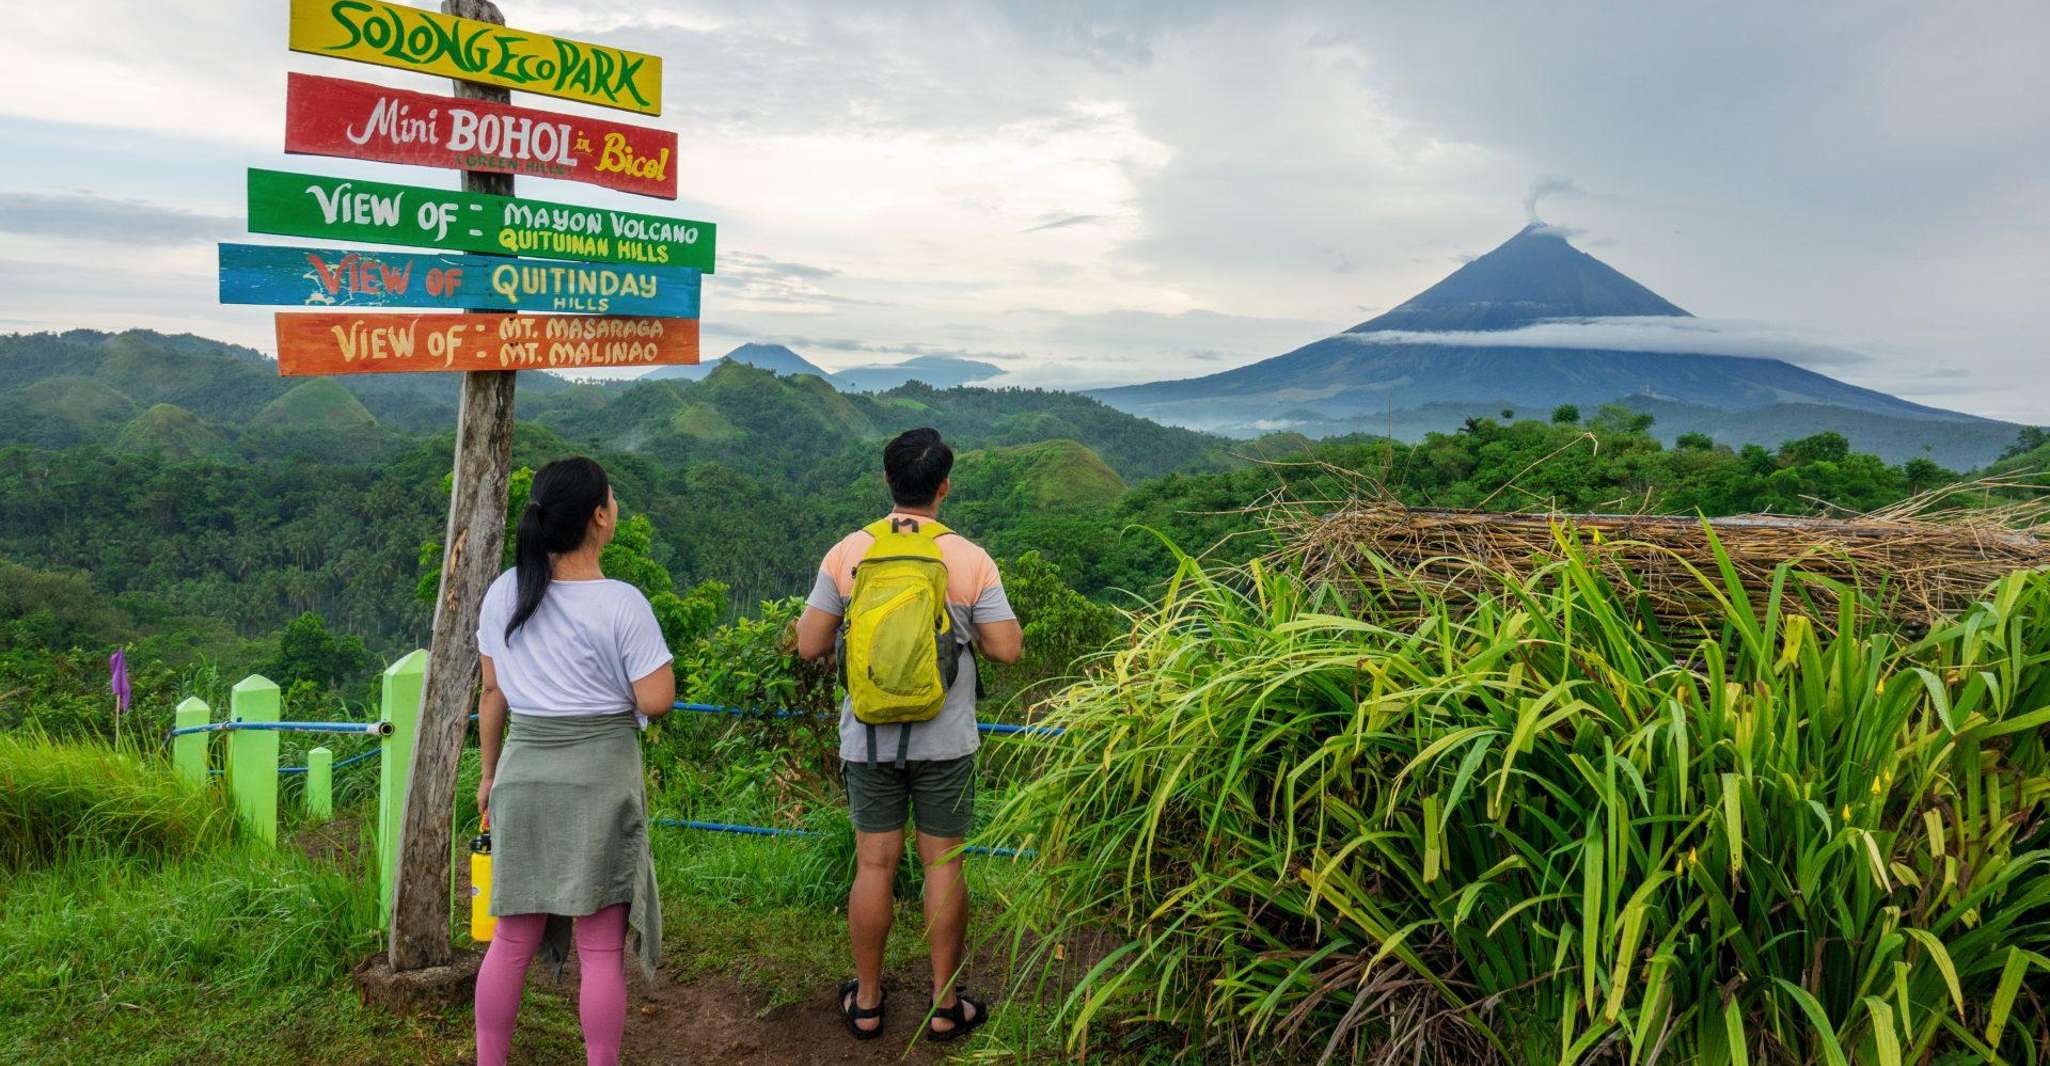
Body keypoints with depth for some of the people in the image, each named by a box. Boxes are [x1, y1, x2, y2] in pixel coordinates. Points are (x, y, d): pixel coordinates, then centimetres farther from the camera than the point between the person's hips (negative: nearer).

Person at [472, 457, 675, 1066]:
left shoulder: (503, 593, 3)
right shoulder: (621, 603, -13)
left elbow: (493, 694, 9)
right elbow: (656, 701, -14)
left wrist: (489, 774, 19)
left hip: (523, 771, 5)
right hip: (600, 776, -5)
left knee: (512, 940, 16)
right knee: (601, 948, 5)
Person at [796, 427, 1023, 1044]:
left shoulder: (848, 553, -5)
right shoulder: (970, 560, -9)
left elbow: (808, 646, -4)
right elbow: (1007, 648, -8)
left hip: (868, 739, 2)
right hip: (945, 741, -1)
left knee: (874, 865, 11)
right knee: (943, 866, 9)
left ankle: (866, 1002, 25)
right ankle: (945, 1007, 20)